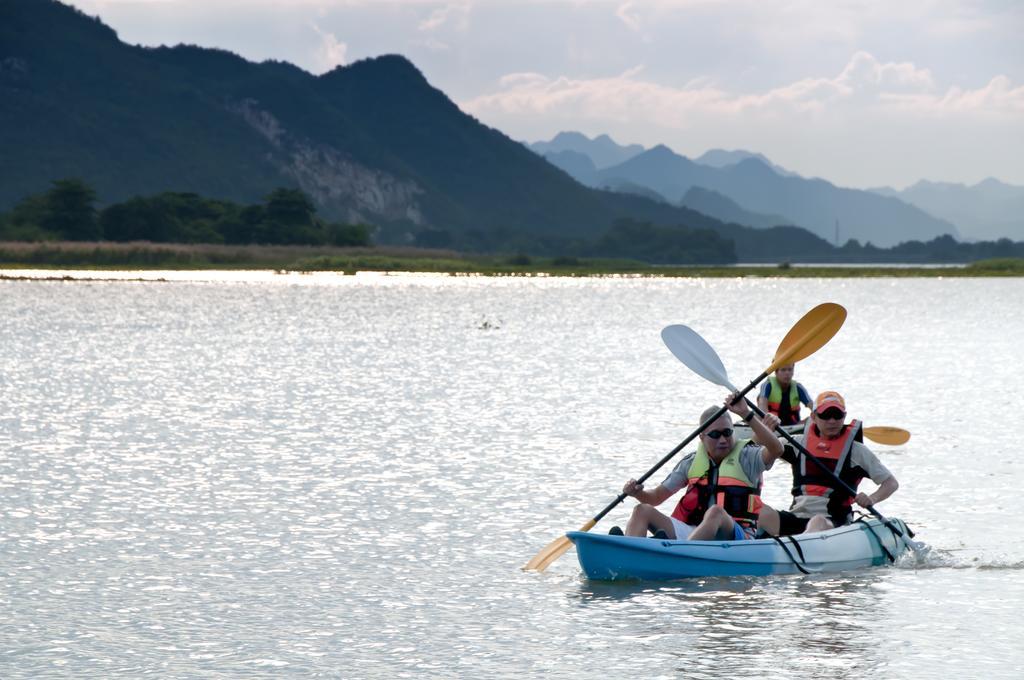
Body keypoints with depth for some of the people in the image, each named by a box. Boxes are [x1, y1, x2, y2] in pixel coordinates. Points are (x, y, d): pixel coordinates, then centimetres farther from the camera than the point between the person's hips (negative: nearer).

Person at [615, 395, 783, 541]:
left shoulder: (745, 456, 5)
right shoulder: (693, 462, 17)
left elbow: (776, 450, -16)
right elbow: (656, 497, 18)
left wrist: (747, 414, -22)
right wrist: (637, 493, -6)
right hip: (693, 533, 5)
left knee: (716, 512, -38)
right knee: (642, 511, -11)